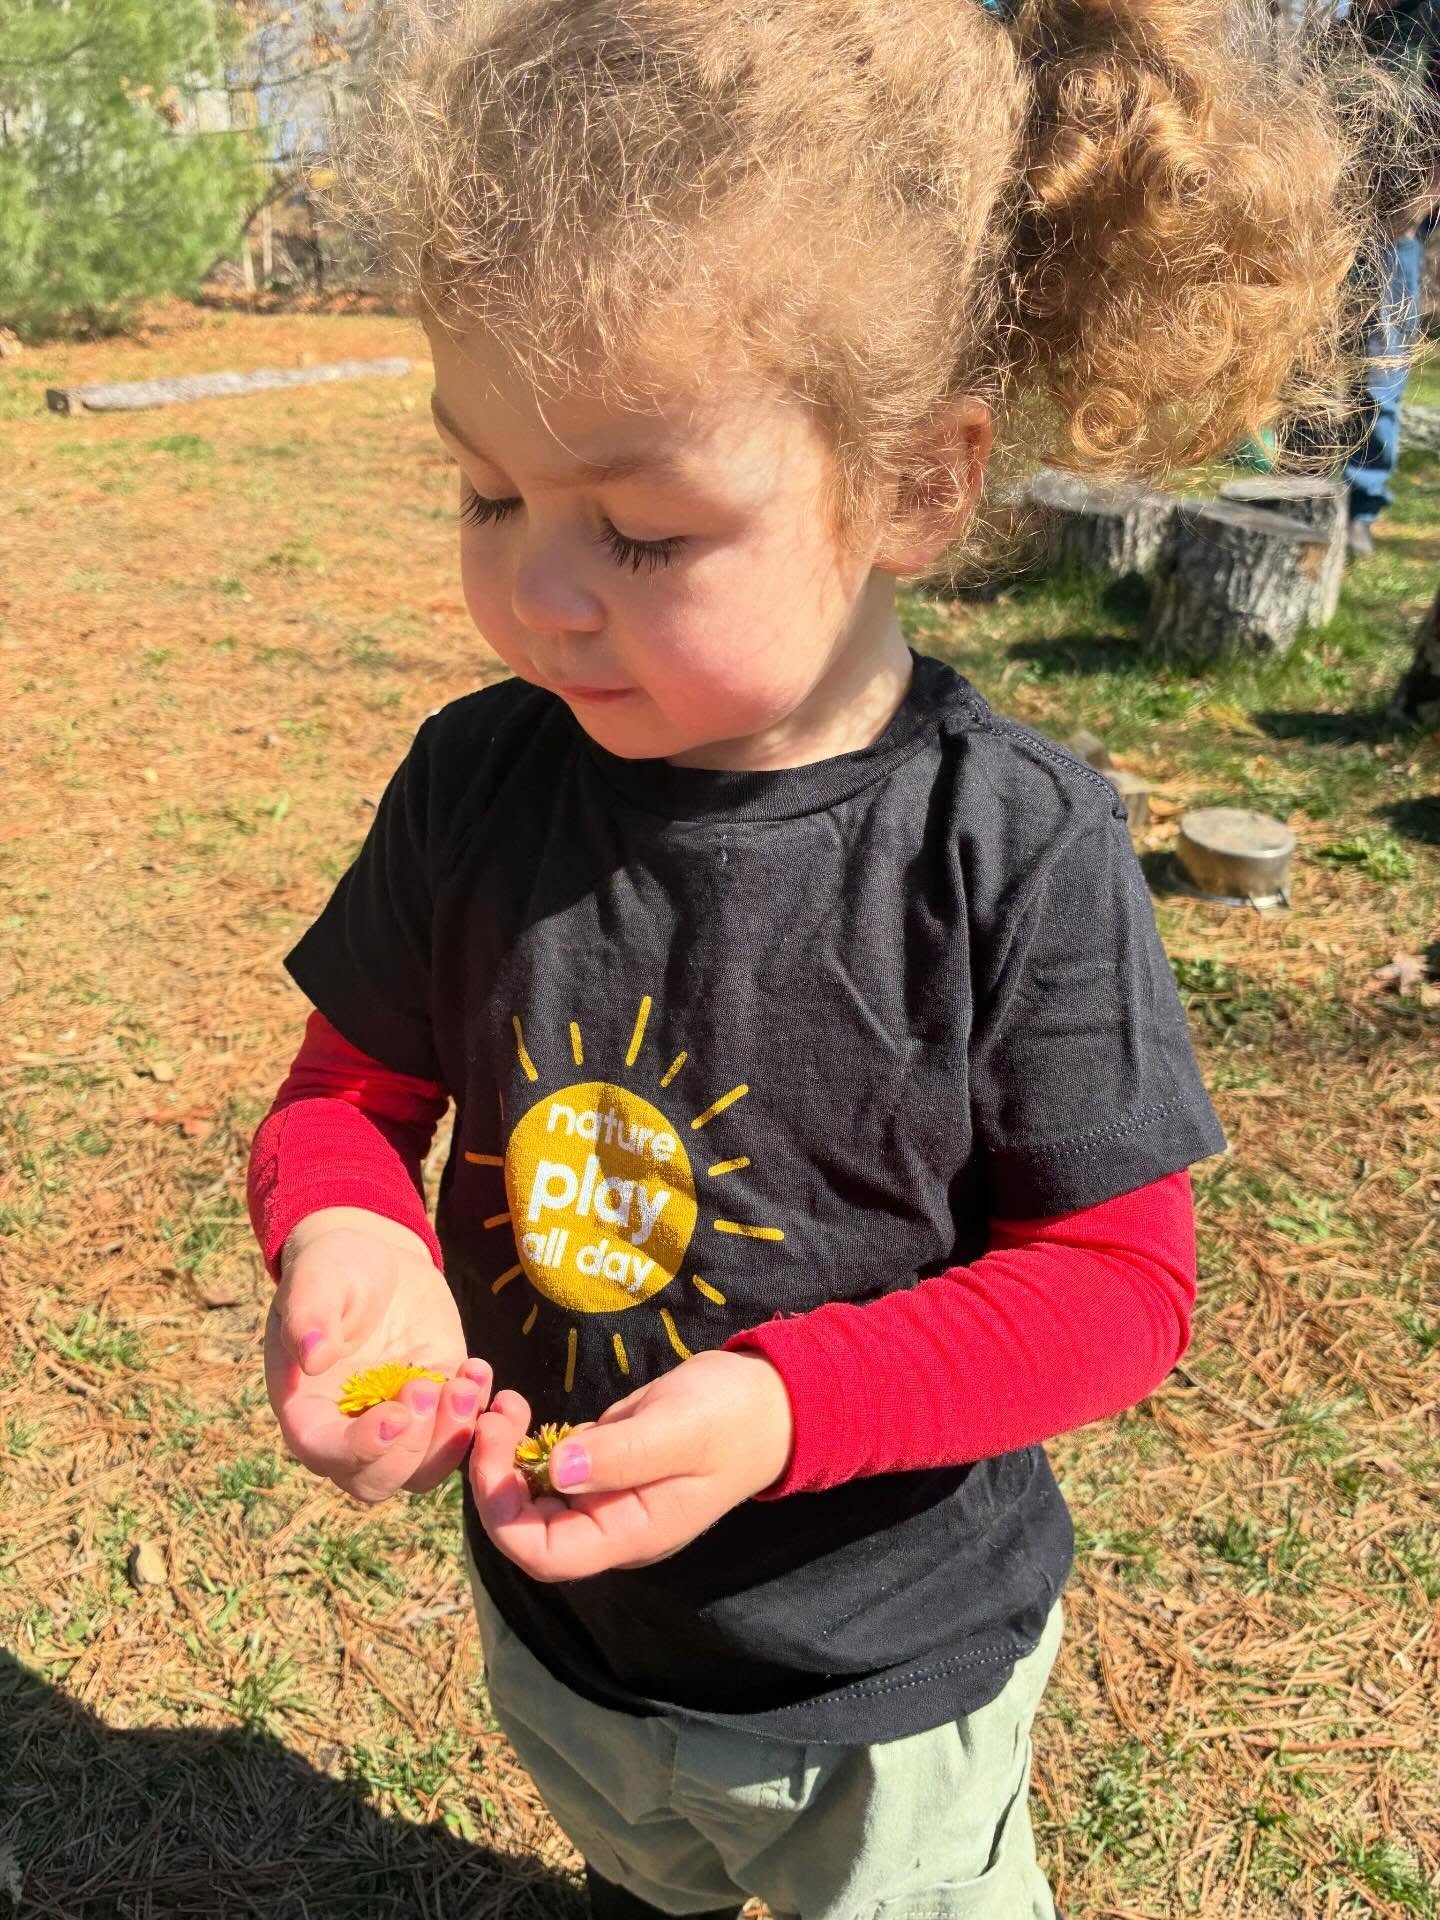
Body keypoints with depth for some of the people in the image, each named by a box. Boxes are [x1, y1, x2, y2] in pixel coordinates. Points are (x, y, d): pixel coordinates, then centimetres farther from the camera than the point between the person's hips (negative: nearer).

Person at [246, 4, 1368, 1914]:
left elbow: (1119, 1273, -19)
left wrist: (791, 1402, -34)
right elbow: (355, 1089, -3)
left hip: (888, 1683, -4)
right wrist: (345, 1234, -27)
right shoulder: (476, 780, -15)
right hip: (553, 1620, 5)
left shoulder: (1013, 848, -27)